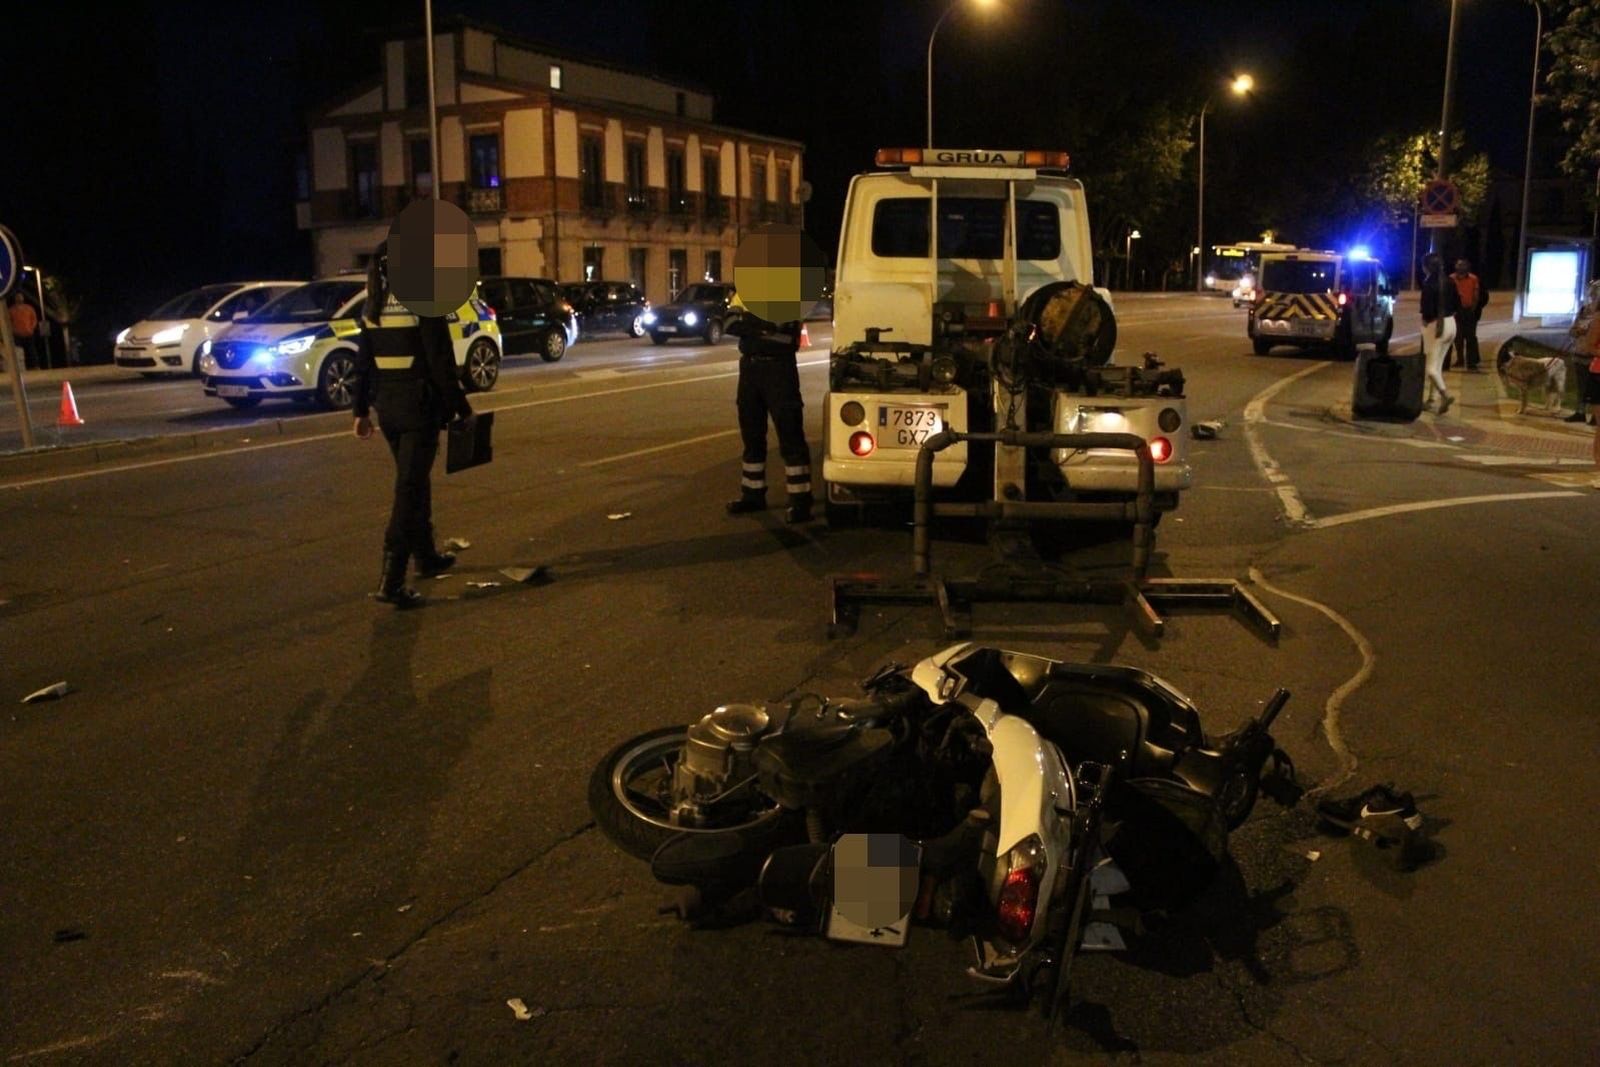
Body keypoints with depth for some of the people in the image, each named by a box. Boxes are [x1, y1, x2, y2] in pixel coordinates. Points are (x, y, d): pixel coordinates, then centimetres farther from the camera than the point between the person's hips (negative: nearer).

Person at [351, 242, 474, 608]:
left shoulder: (373, 308, 8)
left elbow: (363, 362, 12)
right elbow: (442, 364, -15)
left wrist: (362, 410, 18)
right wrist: (461, 408, -8)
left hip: (387, 406, 7)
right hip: (420, 406, -7)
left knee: (414, 481, 22)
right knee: (409, 487, -7)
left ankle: (425, 556, 36)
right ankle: (392, 580, -12)